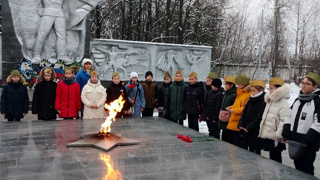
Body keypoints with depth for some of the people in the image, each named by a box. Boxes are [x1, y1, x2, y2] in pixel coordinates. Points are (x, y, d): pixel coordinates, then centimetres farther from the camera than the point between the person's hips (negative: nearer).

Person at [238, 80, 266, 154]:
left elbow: (258, 119, -21)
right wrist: (241, 125, 0)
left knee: (256, 152, 1)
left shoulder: (263, 103, -15)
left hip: (256, 134, -8)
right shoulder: (250, 101, 13)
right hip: (247, 132, 8)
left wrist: (248, 128, -18)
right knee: (250, 151, 16)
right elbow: (244, 114, 14)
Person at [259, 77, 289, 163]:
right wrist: (262, 131, 21)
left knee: (275, 159, 0)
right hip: (268, 136, 9)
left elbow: (283, 121, -21)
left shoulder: (284, 103, -15)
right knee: (271, 157, 16)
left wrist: (278, 135, -22)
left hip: (275, 139, -9)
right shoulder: (270, 101, 15)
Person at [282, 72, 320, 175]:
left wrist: (307, 140, -19)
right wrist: (286, 135, 5)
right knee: (297, 167, 18)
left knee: (306, 170, 1)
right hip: (294, 141, 7)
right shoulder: (297, 100, 12)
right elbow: (289, 118, 13)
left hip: (308, 144, -7)